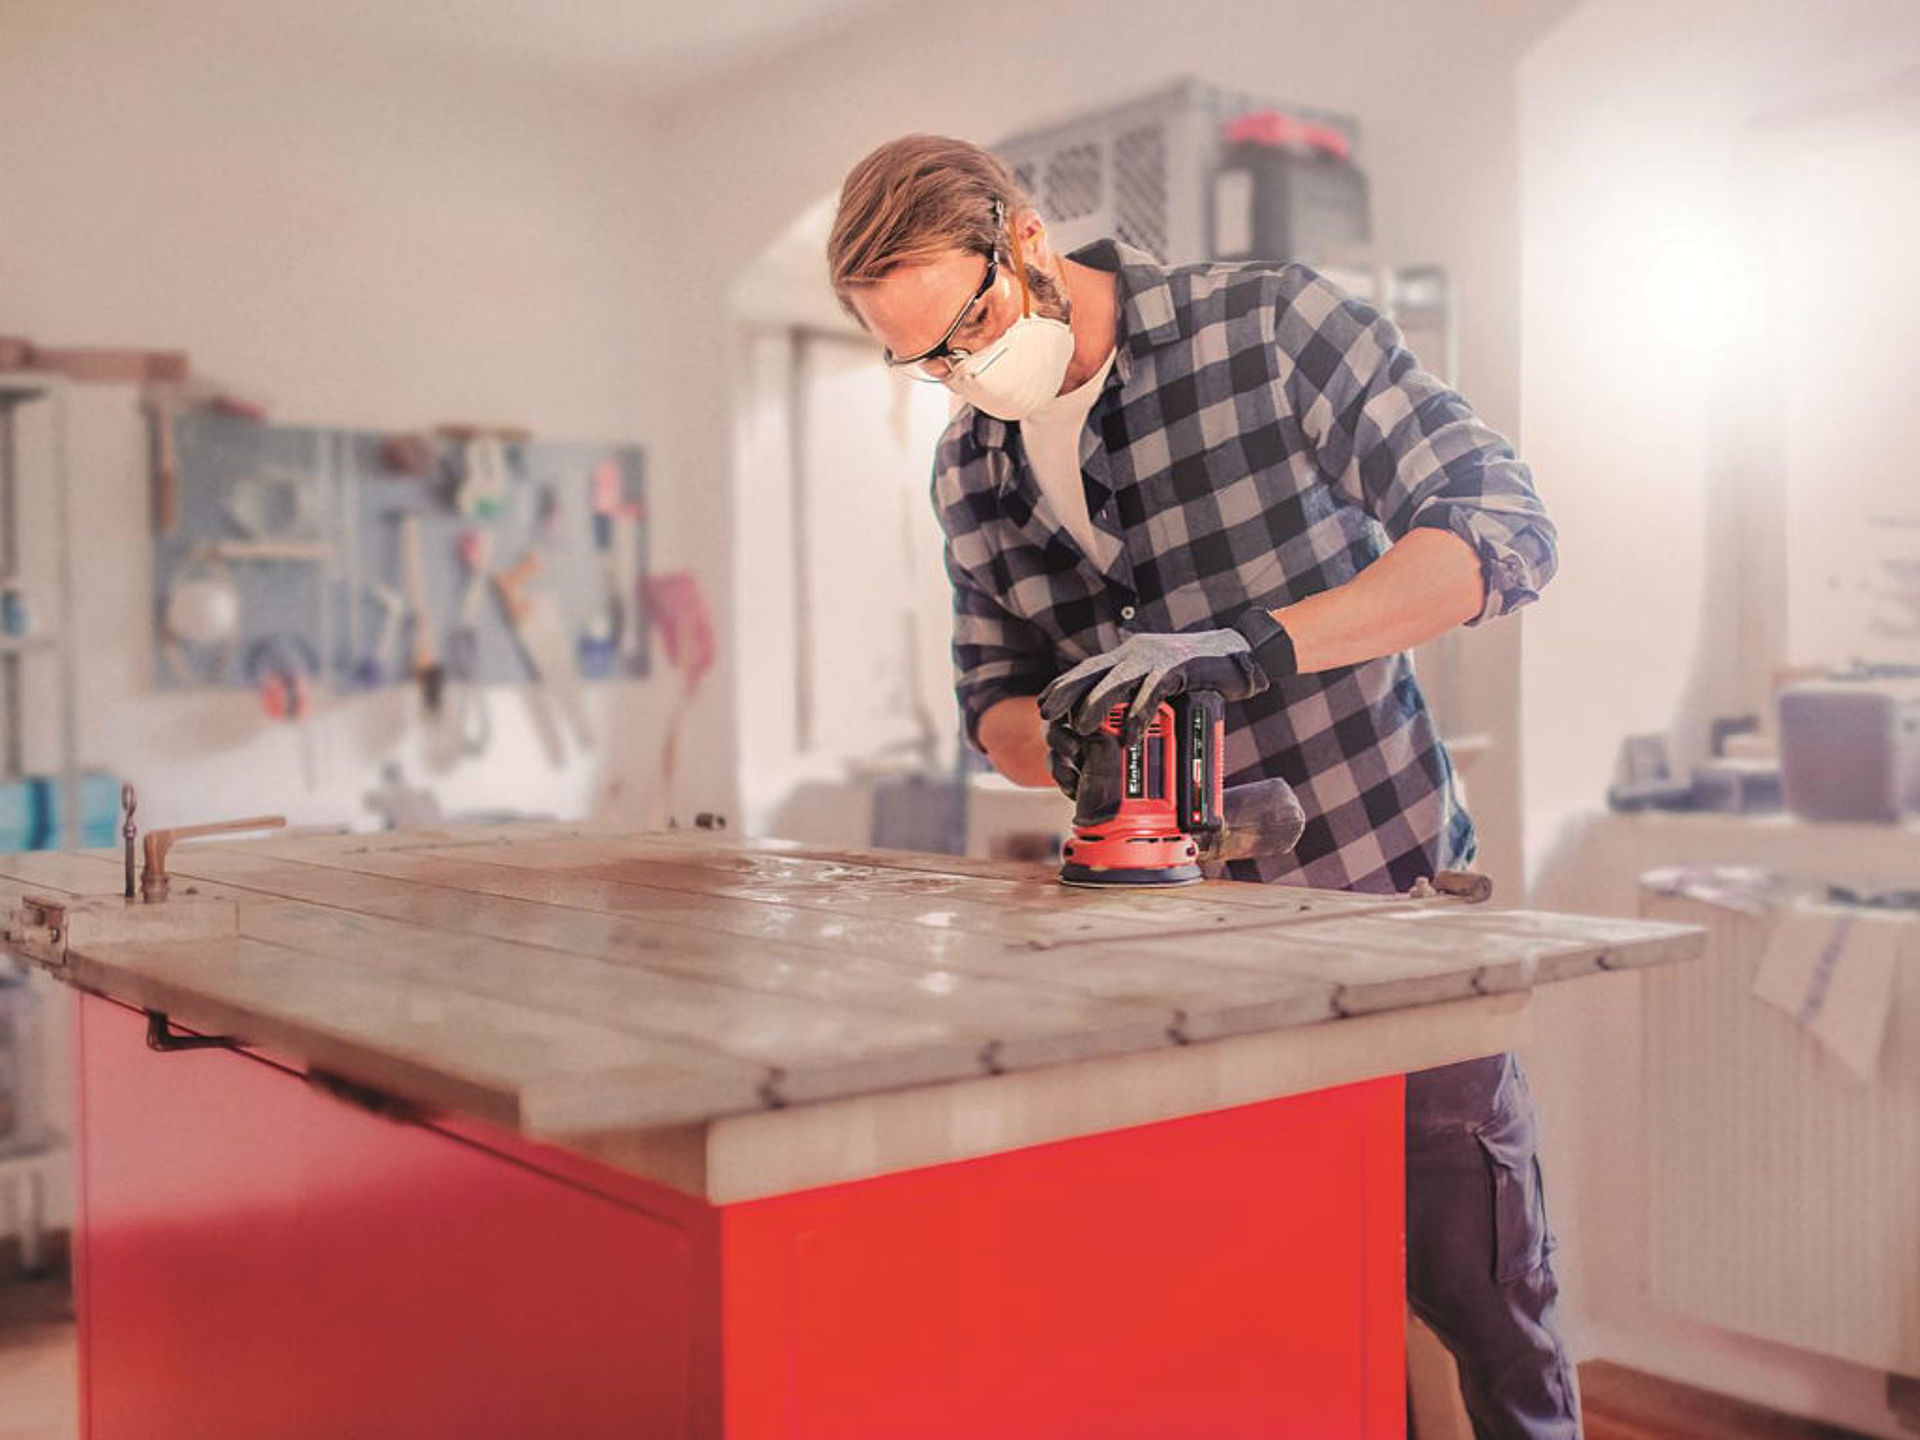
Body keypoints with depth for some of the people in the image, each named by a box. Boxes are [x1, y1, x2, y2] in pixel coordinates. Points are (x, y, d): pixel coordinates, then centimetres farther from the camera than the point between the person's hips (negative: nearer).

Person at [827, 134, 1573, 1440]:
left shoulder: (1271, 328, -12)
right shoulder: (970, 477, 3)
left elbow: (1504, 527, -19)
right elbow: (993, 696, 13)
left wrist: (1254, 645, -33)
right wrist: (1057, 740, -13)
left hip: (1386, 887, -4)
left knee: (1479, 1293, 5)